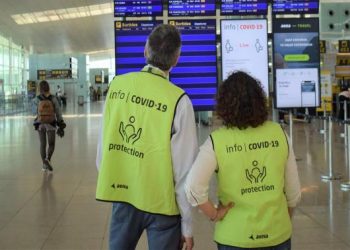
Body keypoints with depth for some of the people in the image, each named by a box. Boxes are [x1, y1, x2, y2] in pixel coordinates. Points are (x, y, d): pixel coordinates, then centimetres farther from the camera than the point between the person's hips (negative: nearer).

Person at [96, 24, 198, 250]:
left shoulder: (117, 85, -3)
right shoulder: (178, 100, -16)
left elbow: (104, 143, 2)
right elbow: (184, 169, -13)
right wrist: (187, 225, -3)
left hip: (122, 193, 4)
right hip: (162, 201, -4)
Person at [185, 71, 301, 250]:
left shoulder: (217, 141, -12)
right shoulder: (278, 134, -5)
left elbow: (193, 188, -23)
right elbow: (294, 191, 1)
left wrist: (214, 214, -7)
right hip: (277, 235, 2)